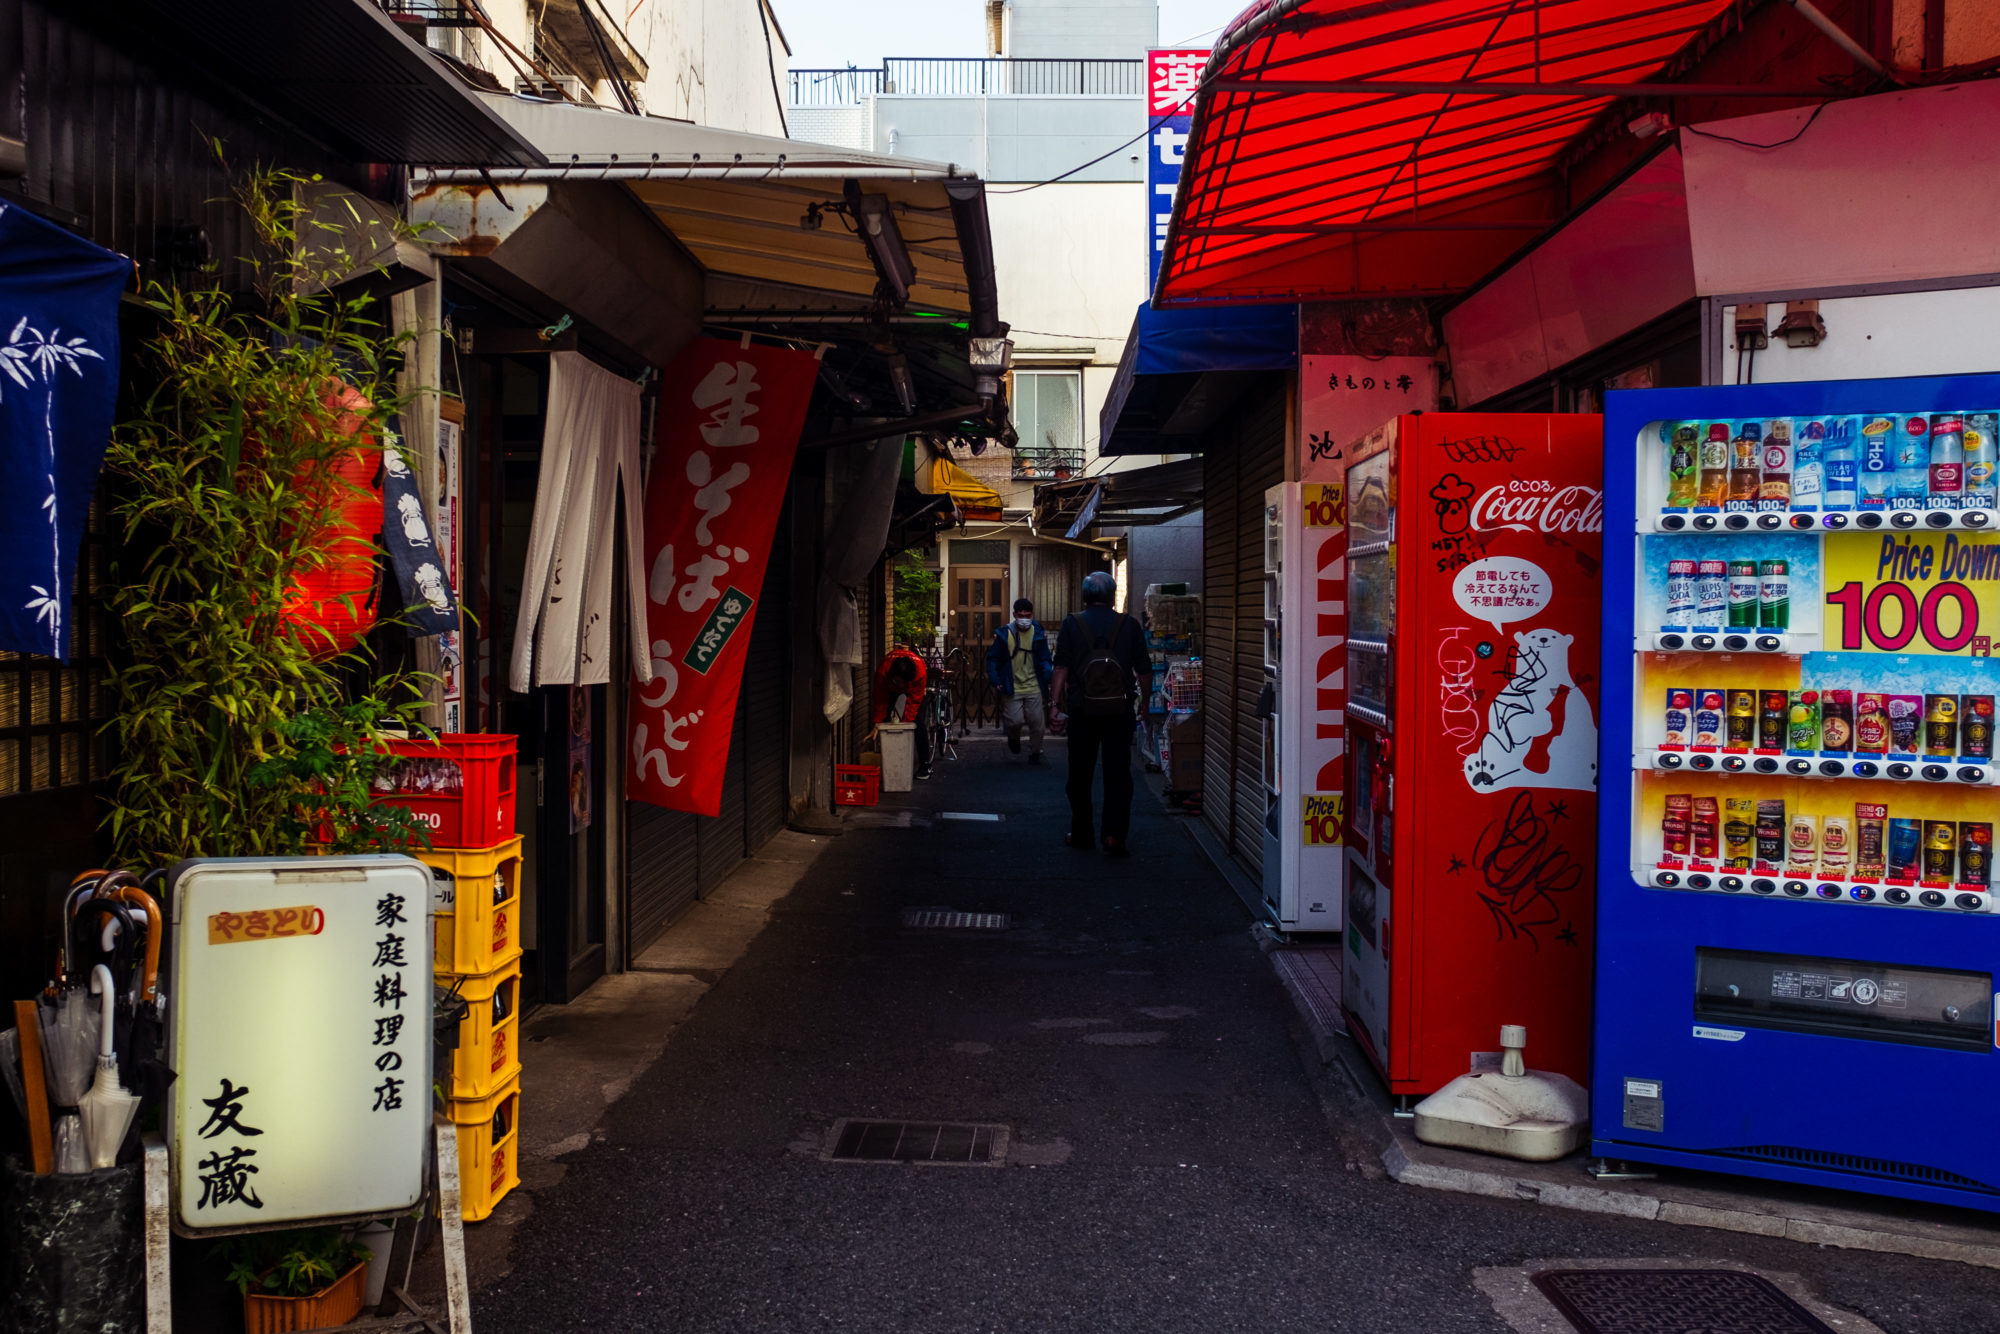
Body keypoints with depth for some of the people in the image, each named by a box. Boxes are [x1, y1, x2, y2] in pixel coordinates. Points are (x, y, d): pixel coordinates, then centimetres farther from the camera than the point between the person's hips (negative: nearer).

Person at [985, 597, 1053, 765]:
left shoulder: (1038, 634, 4)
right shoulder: (1004, 634, -1)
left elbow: (1045, 660, 7)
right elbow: (992, 658, 5)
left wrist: (1050, 675, -12)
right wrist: (995, 680, -7)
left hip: (1034, 687, 2)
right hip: (1012, 687, -2)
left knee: (1037, 722, 2)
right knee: (1015, 721, -9)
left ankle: (1035, 753, 22)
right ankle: (1013, 739, 26)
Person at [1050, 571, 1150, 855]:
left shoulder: (1072, 624, -1)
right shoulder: (1129, 625, 1)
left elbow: (1061, 668, -6)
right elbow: (1145, 669, 4)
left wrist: (1058, 701, -1)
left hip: (1082, 711, 0)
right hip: (1120, 710, 0)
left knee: (1080, 773, 11)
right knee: (1118, 773, 3)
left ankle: (1080, 832, 17)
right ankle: (1114, 833, -7)